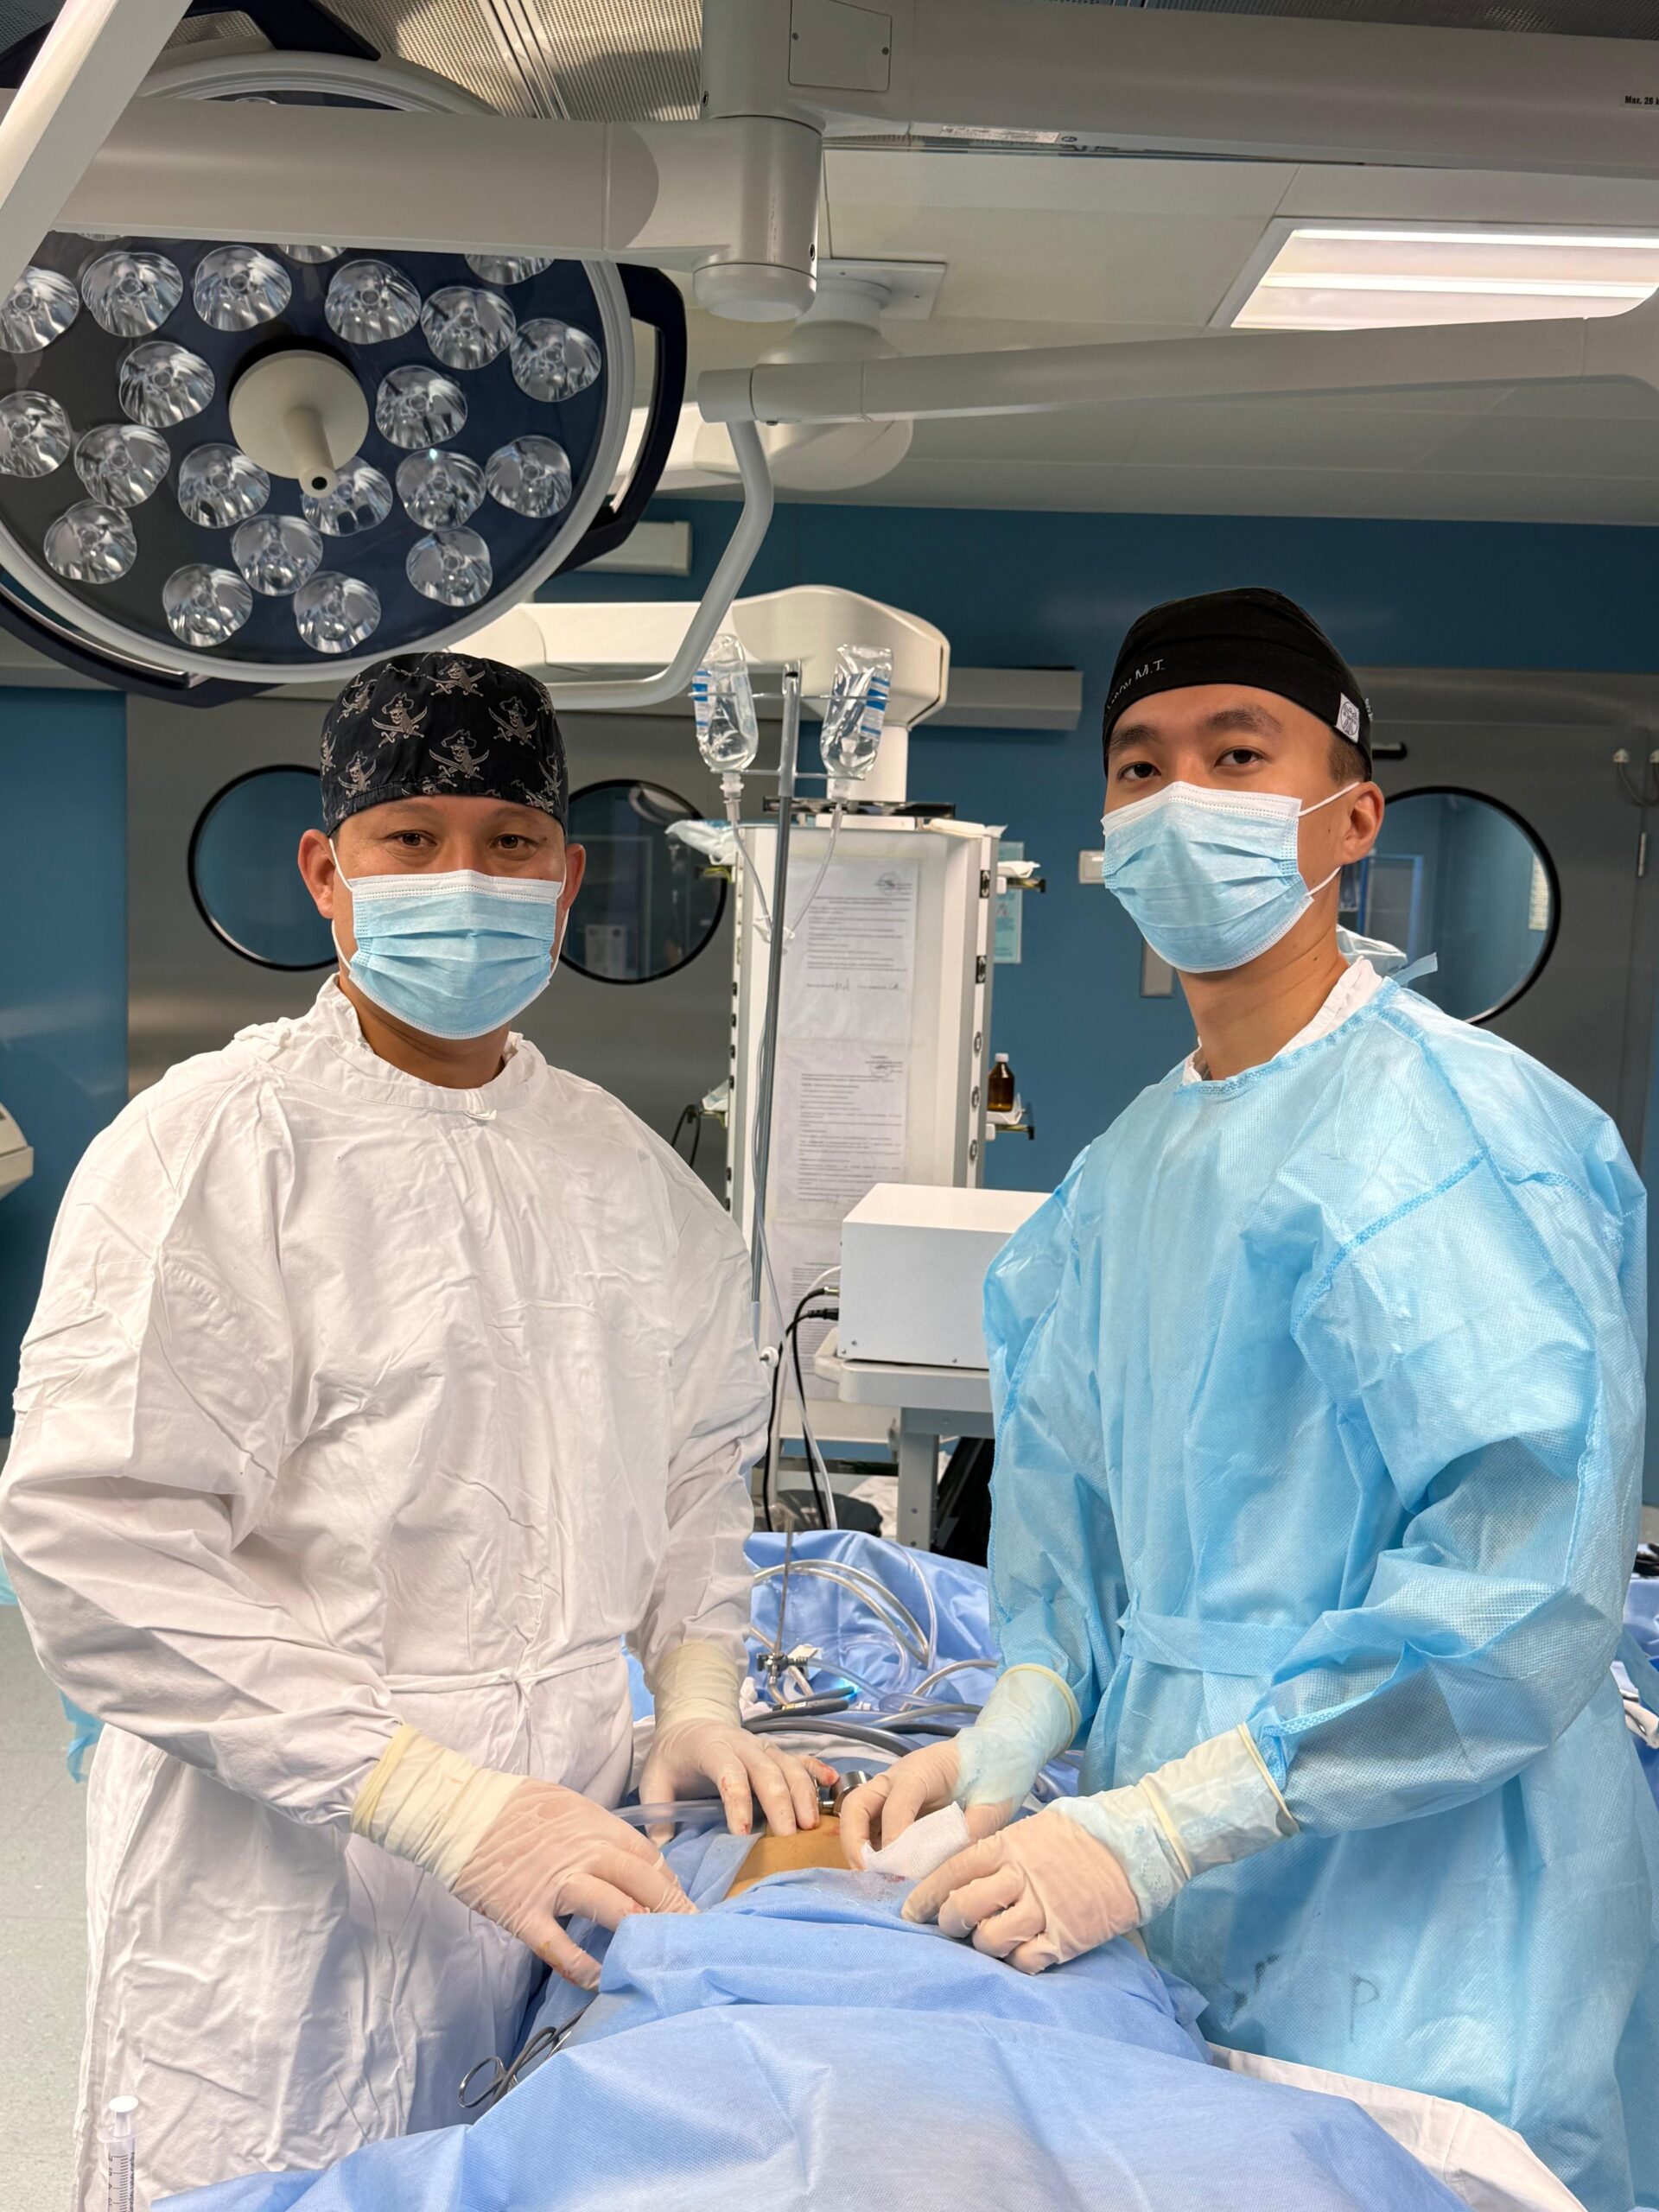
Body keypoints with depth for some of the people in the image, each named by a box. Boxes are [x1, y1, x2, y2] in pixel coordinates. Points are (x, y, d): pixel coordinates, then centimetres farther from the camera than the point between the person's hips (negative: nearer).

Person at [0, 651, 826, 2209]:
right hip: (286, 1889, -5)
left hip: (558, 1856, 5)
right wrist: (440, 1801, -22)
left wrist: (696, 1692, 3)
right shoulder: (210, 1149, -12)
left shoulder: (629, 1173, 7)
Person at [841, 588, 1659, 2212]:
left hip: (1414, 1940, -7)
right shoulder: (1122, 1168, 8)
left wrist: (1148, 1835, -26)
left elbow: (1522, 1594, -25)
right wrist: (1010, 1745, -4)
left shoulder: (1461, 1132, -18)